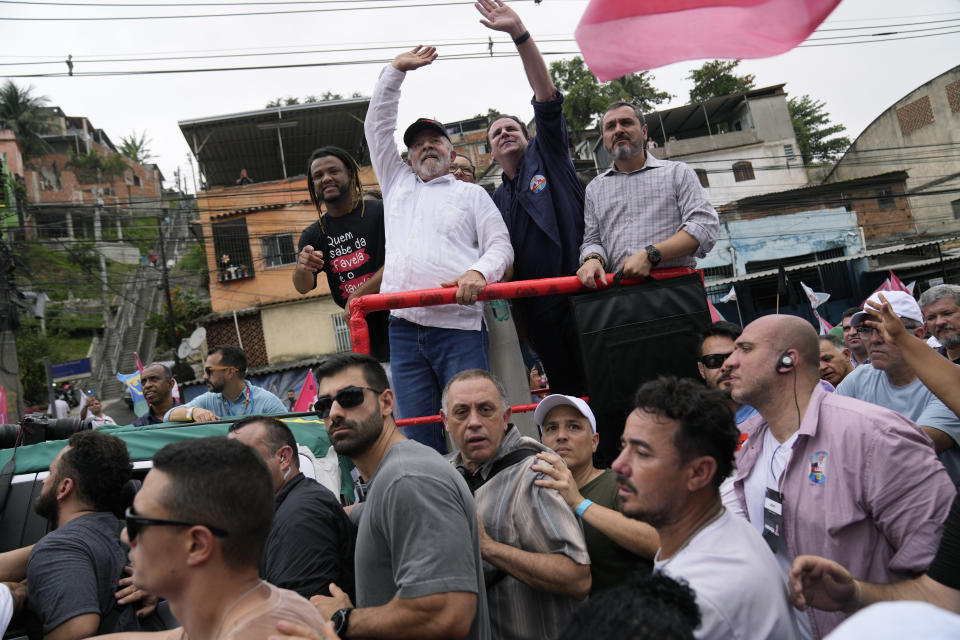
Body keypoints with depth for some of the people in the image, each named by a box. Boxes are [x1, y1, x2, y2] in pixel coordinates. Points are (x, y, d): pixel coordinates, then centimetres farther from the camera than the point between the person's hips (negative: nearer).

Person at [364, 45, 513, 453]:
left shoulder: (471, 194, 17)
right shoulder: (396, 184, 26)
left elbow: (500, 246, 6)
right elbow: (376, 126, 25)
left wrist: (479, 272, -15)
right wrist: (396, 70, 19)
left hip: (458, 326, -3)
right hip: (403, 328, 3)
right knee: (419, 436, -1)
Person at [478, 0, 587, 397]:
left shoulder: (547, 156, 10)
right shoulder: (497, 200, 21)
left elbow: (547, 98, -4)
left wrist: (519, 34, -11)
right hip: (537, 309, 5)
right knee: (565, 389, 7)